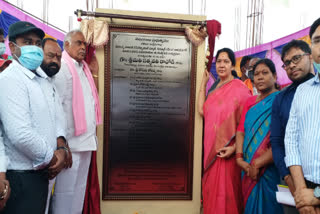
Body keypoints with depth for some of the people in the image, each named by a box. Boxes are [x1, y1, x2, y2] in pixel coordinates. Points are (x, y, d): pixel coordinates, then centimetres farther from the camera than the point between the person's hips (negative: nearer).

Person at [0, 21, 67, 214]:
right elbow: (21, 134, -28)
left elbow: (55, 116, 11)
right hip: (22, 175, -8)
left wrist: (61, 148, -4)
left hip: (42, 171, 8)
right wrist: (51, 159, -14)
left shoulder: (43, 79, 10)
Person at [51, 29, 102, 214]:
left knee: (79, 189, 18)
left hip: (86, 140, 8)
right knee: (65, 191, 5)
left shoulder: (83, 68, 15)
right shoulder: (62, 68, -10)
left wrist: (92, 135, 14)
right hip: (71, 142, -8)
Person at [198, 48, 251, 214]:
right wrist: (203, 83, 7)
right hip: (212, 147, 7)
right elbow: (202, 111, 3)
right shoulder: (215, 87, 12)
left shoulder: (239, 88, -11)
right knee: (211, 188, 17)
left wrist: (235, 147, -20)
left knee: (225, 191, 4)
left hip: (227, 149, -7)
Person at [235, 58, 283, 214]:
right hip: (248, 169, 5)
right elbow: (241, 131, 5)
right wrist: (239, 158, -8)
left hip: (271, 169, -5)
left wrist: (258, 163, -17)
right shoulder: (250, 101, 11)